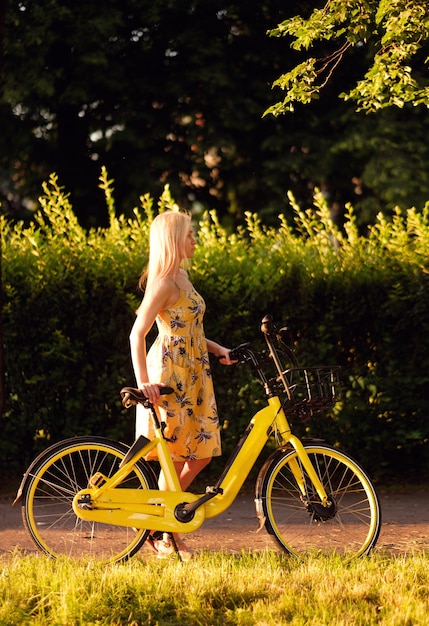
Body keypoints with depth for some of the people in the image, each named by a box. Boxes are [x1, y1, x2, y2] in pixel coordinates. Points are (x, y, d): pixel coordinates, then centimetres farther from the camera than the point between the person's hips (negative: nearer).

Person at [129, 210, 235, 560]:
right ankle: (165, 537, 6)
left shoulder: (181, 278, 15)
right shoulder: (166, 281, -13)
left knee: (202, 452, 7)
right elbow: (138, 333, -19)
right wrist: (144, 382, -26)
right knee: (176, 456, -4)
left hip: (192, 375, 9)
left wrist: (215, 348, 13)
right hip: (170, 374, -9)